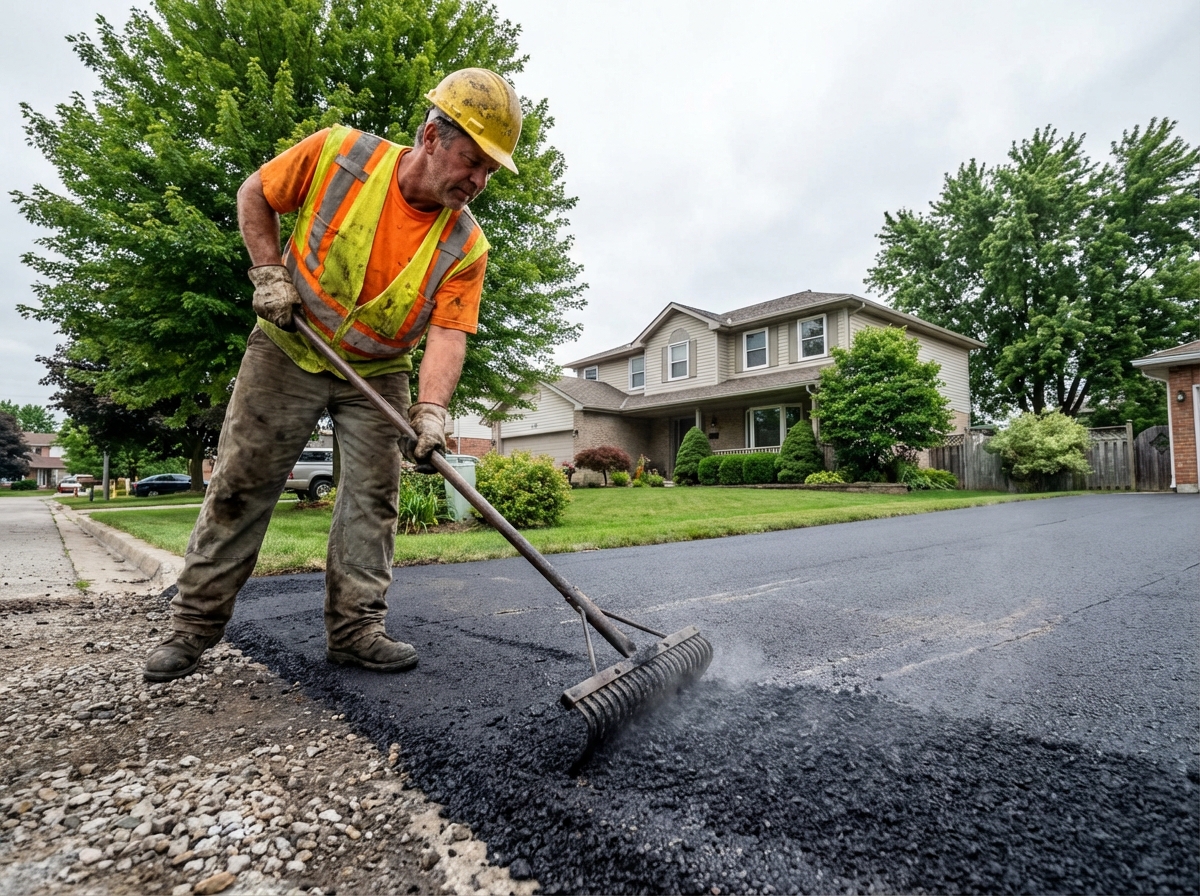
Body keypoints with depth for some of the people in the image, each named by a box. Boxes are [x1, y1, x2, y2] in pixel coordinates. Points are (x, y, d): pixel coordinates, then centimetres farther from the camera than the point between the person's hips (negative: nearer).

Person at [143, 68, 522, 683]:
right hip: (288, 350, 0)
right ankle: (195, 621, 17)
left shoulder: (465, 246, -14)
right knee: (240, 484, 2)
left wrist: (431, 411, -36)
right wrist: (269, 273, -10)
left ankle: (355, 628, 8)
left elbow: (447, 332, -22)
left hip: (377, 373, 1)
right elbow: (254, 195, 1)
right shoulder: (338, 153, -14)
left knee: (373, 495, -4)